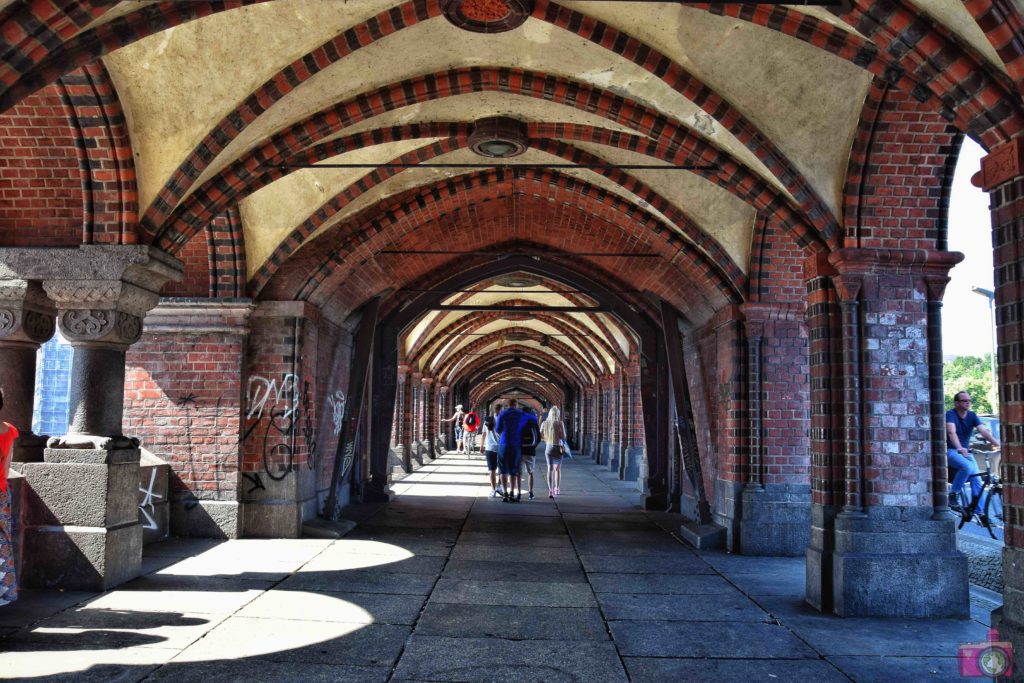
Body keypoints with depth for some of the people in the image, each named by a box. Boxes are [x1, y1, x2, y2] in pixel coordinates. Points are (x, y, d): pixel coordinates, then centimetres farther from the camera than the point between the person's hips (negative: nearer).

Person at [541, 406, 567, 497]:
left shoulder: (544, 423, -2)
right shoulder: (559, 423, -12)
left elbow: (541, 436, 3)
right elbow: (563, 436, -11)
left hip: (548, 447, 2)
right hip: (558, 447, -2)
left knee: (550, 469, 8)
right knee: (557, 468, 16)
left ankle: (550, 490, -5)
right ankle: (557, 489, 23)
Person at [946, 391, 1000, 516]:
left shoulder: (972, 415, 2)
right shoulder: (950, 414, -14)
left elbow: (984, 431, -12)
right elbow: (951, 432, -30)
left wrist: (998, 444, -29)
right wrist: (959, 448, -47)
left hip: (966, 452, 6)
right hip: (950, 451, -6)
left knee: (977, 481, -6)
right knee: (967, 467, -33)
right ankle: (953, 495, -15)